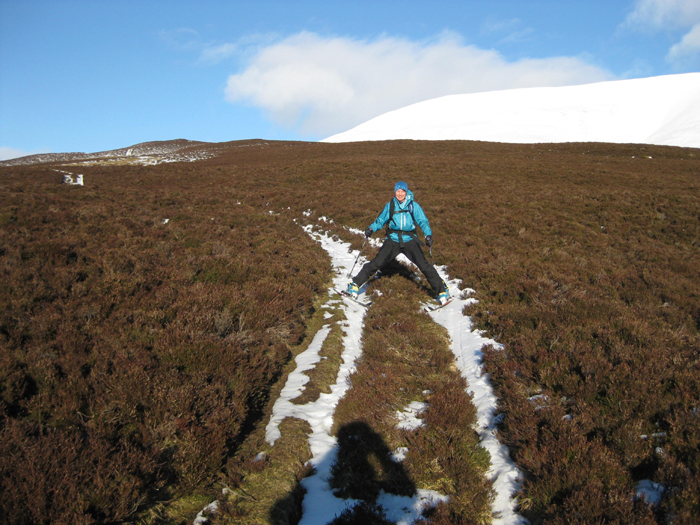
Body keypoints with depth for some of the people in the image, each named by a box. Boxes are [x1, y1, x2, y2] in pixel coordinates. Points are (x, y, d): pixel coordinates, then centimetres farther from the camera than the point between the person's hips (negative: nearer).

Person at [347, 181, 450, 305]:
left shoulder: (413, 205, 0)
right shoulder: (390, 206, 5)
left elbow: (423, 221, 0)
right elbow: (381, 220, 10)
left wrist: (428, 235, -16)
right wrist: (371, 229, -9)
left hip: (409, 240, -1)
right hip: (393, 240, 1)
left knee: (424, 265, -10)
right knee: (377, 262, -11)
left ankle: (441, 290, 2)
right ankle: (355, 284, -3)